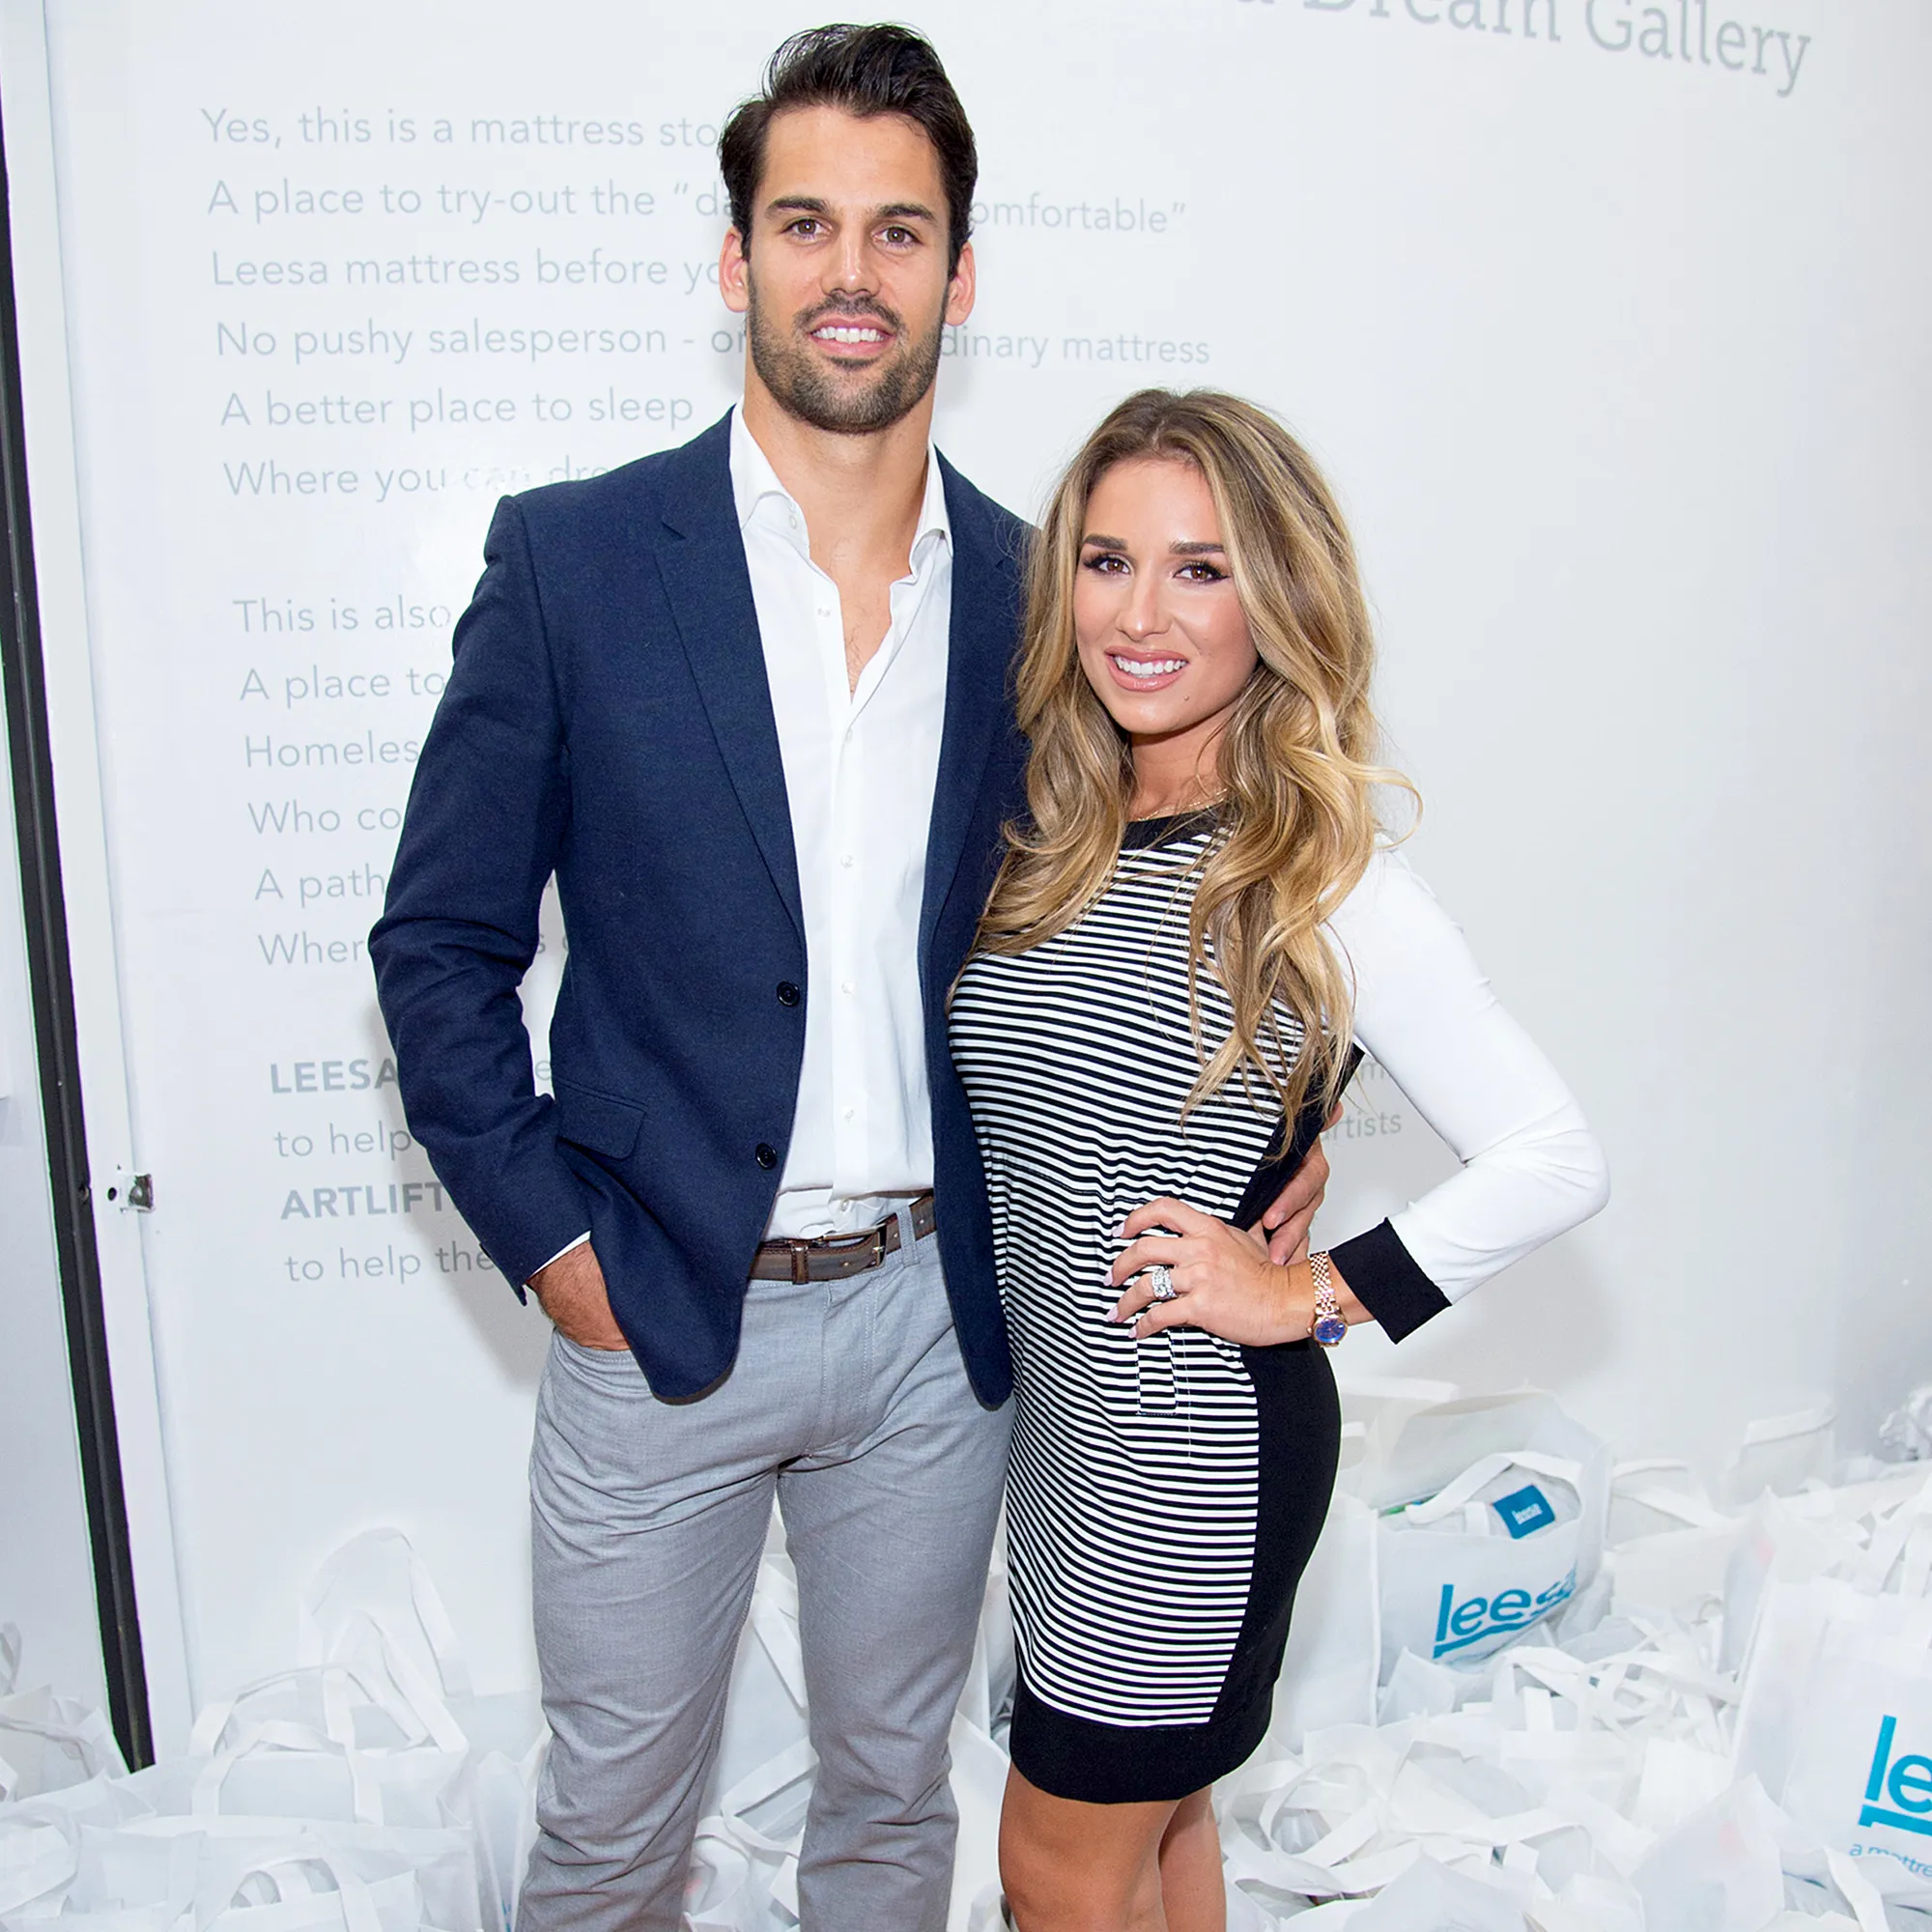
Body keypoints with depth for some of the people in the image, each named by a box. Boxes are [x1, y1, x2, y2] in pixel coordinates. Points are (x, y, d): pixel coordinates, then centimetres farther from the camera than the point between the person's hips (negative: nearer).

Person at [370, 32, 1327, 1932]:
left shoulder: (1033, 593, 0)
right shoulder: (571, 557, -7)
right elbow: (438, 939, -3)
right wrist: (546, 1234, -8)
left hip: (935, 1316, 2)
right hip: (655, 1314, -1)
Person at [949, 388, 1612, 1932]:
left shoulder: (1330, 889, -18)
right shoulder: (1044, 836, -1)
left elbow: (1558, 1162, -16)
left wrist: (1315, 1294, -15)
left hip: (1200, 1440, -5)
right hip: (1050, 1406, 6)